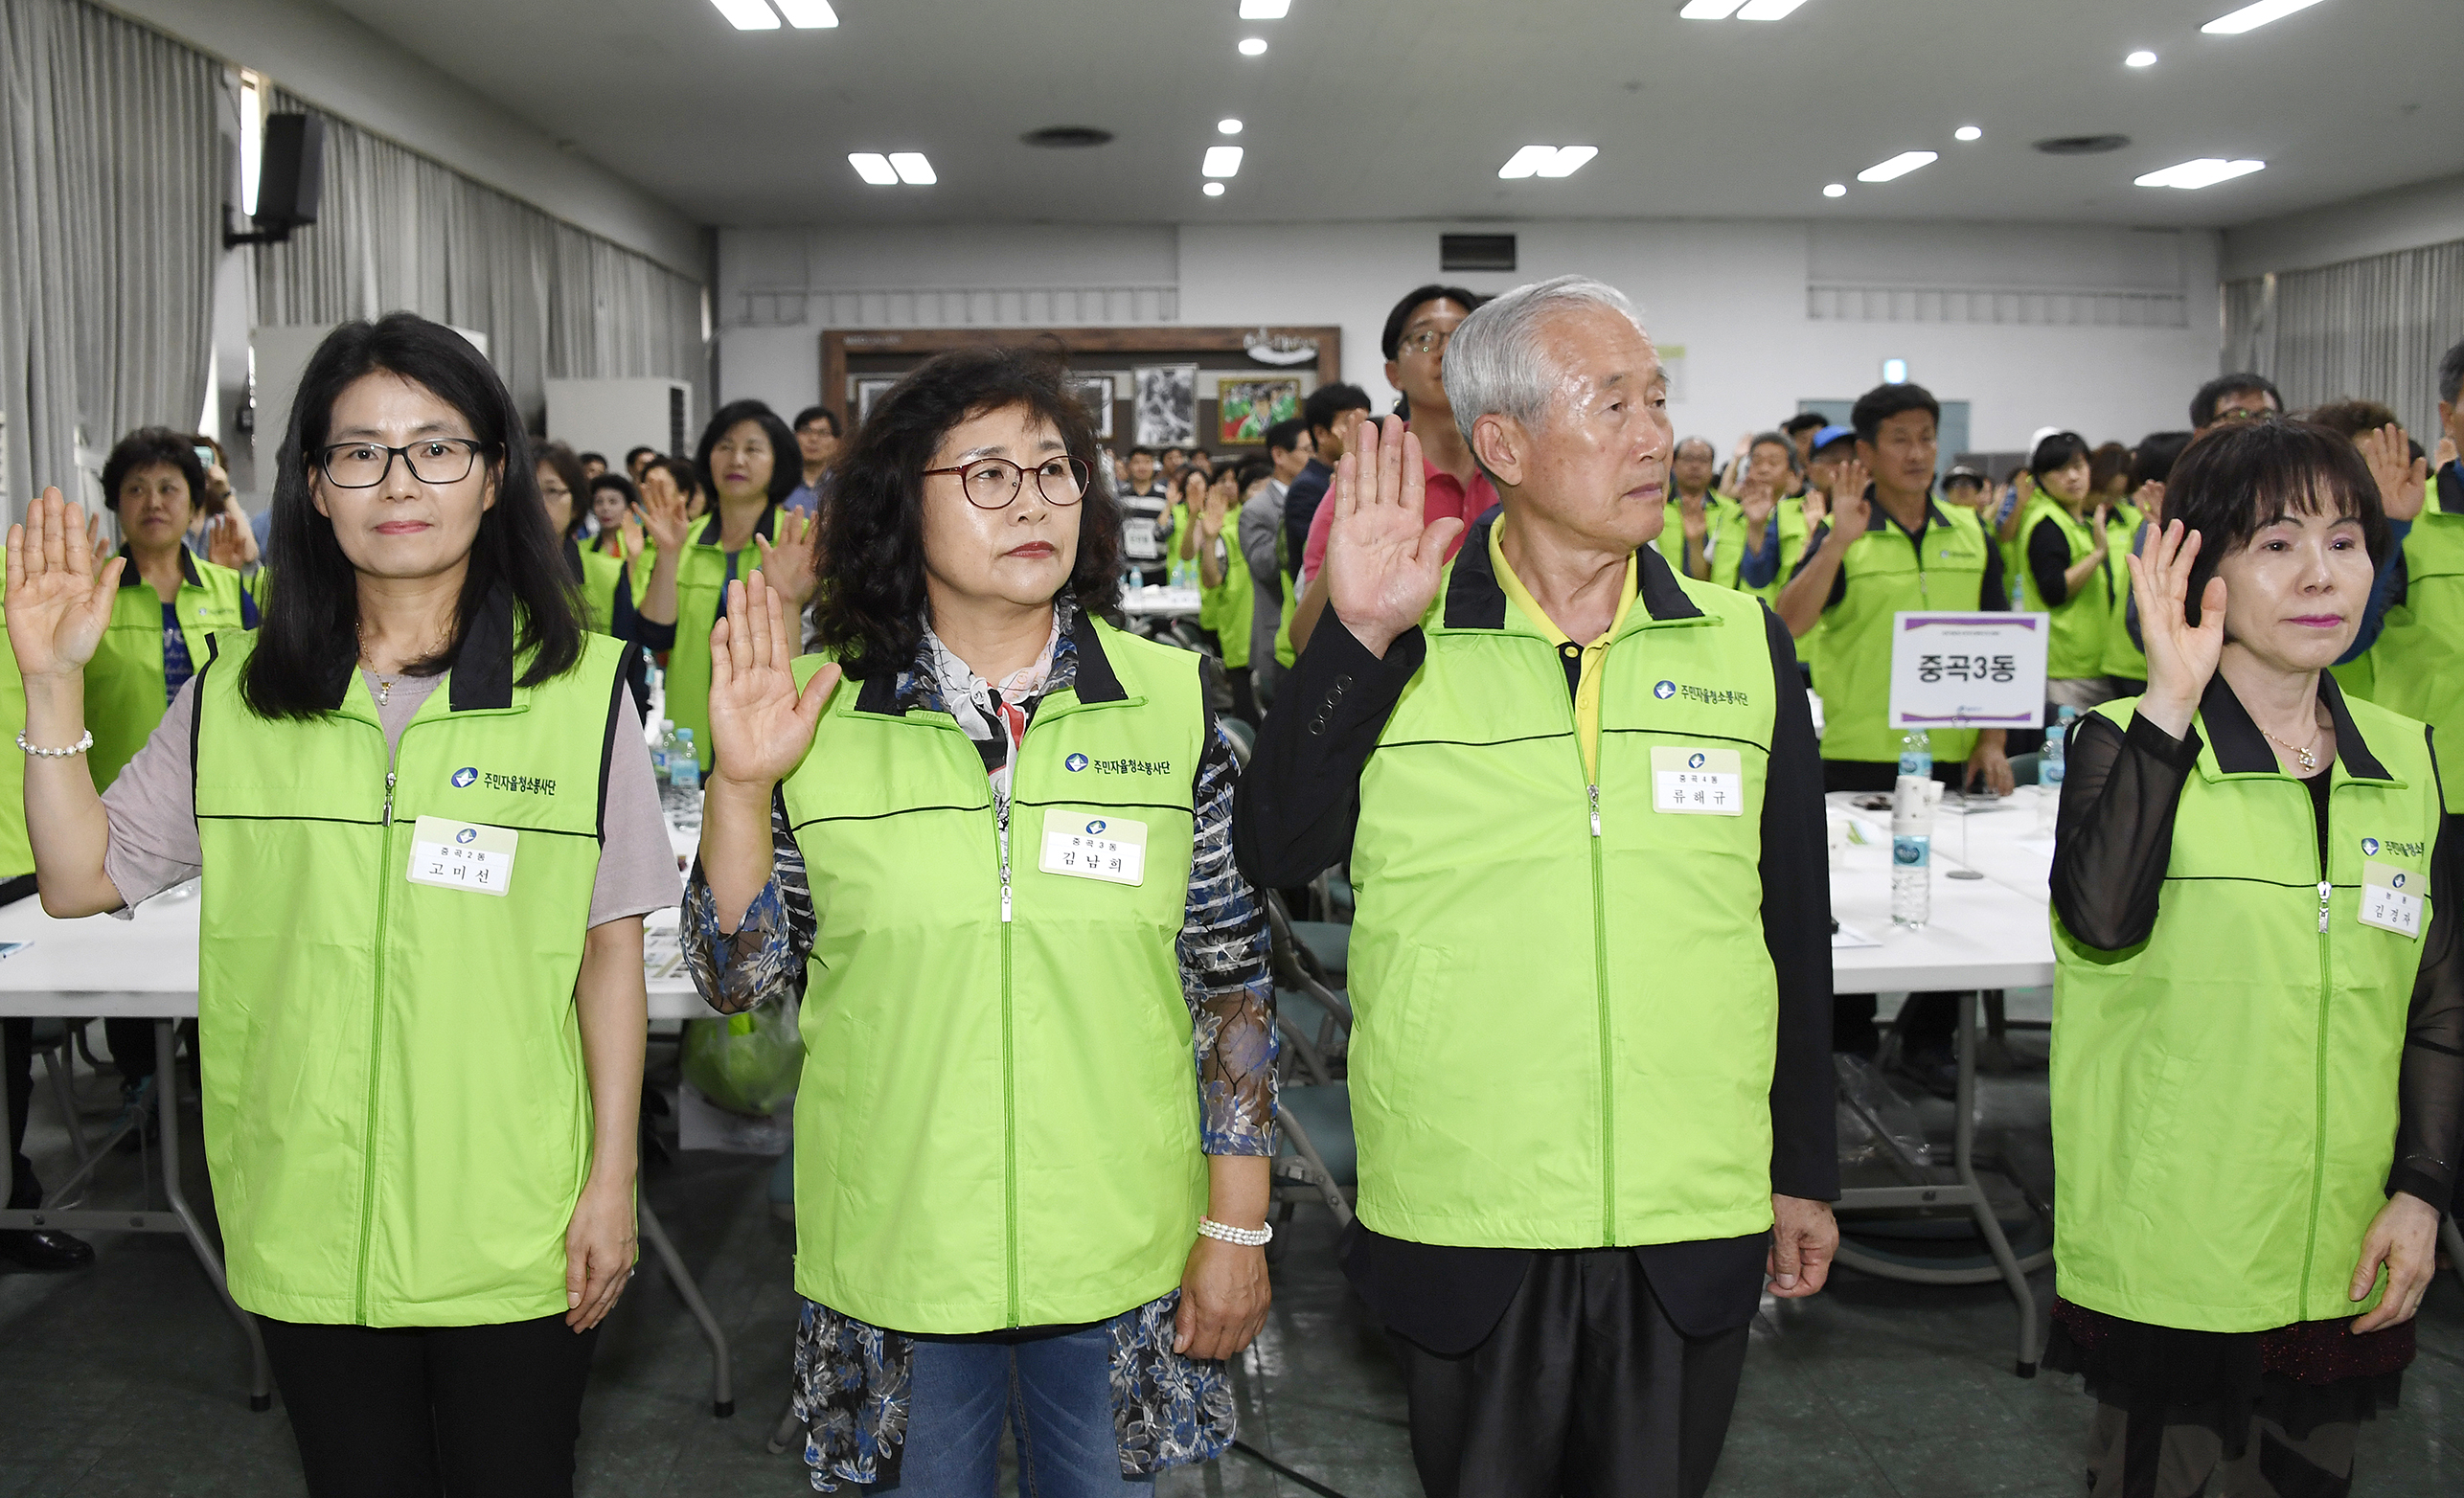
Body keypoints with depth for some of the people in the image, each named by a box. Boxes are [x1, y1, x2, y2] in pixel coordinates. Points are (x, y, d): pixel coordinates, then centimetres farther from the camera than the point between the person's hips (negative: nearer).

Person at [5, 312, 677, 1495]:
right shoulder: (236, 694, 3)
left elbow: (610, 953, -3)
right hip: (306, 1223, 2)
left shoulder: (579, 689, -5)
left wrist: (611, 1180, -3)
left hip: (512, 1226, -2)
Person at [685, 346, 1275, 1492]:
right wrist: (741, 785, -15)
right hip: (898, 1245, 0)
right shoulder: (820, 712, -4)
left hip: (1118, 1246, 0)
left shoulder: (1170, 702, -3)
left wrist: (1237, 1226, -1)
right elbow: (741, 978, -1)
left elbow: (1234, 976, 0)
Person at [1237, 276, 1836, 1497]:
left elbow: (1795, 926, 9)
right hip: (1461, 1225, -1)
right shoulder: (1398, 642, -2)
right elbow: (1273, 856, -12)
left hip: (1695, 1228, 2)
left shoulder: (1745, 645, 4)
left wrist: (1806, 1170, 12)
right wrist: (1361, 636, -21)